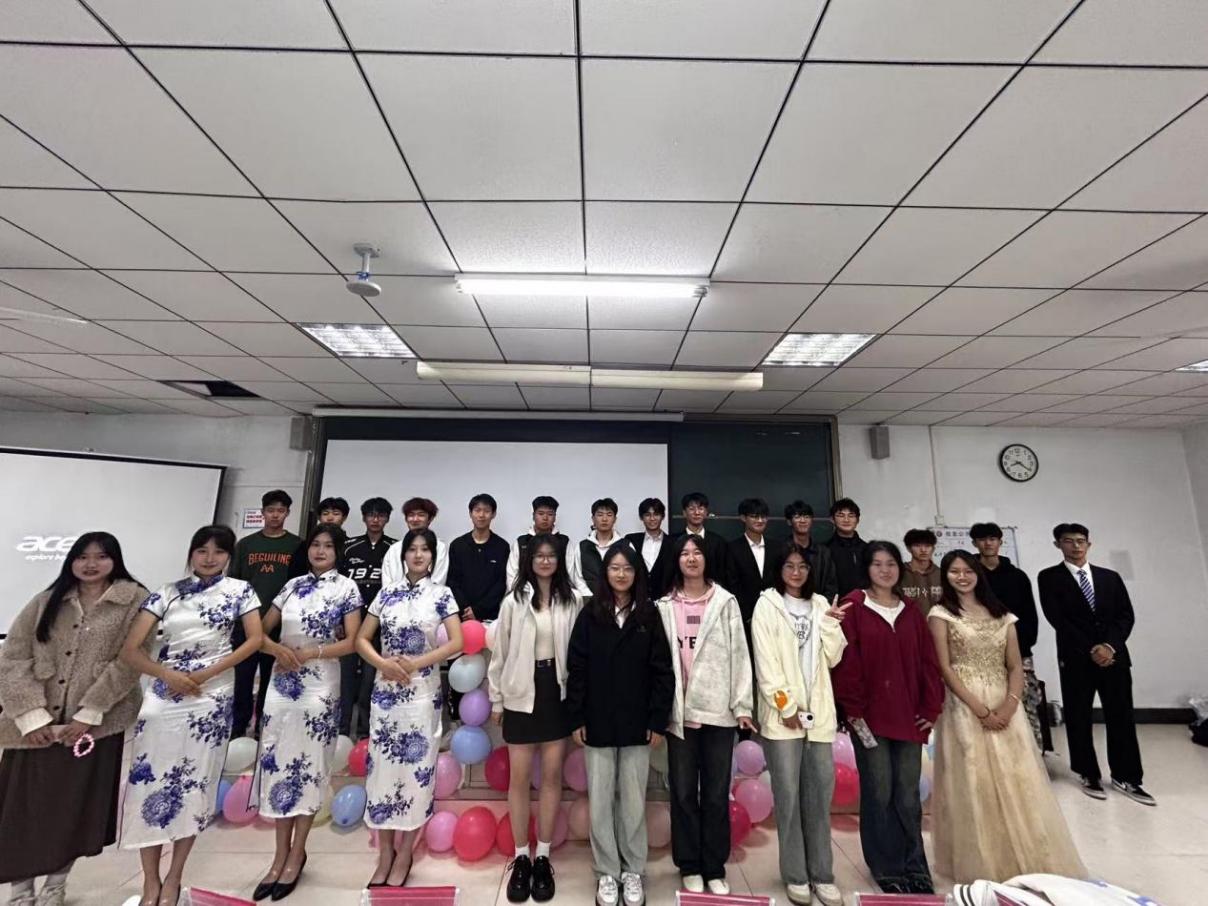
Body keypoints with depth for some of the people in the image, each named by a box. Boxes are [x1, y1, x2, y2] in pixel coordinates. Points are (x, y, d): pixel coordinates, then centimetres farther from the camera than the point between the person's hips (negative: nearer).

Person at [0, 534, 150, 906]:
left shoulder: (135, 600, -5)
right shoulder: (46, 601, 7)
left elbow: (128, 662, -10)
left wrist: (88, 715, -13)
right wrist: (32, 715, -11)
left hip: (97, 724, -2)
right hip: (37, 724, 3)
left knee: (77, 805, 7)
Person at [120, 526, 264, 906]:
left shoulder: (239, 590, 1)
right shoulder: (168, 592, 4)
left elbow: (255, 639, -5)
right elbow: (130, 649, 0)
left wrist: (207, 673, -13)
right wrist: (168, 674, -16)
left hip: (211, 697, -1)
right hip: (163, 695, 2)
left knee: (194, 784, 7)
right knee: (149, 783, 4)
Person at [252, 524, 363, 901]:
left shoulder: (346, 587, -3)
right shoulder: (294, 584, 8)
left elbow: (351, 642, -8)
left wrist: (309, 653, -15)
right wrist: (278, 649, -10)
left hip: (319, 685, -4)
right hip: (282, 682, 4)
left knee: (308, 767, 5)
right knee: (278, 764, 8)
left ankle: (296, 855, 22)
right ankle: (281, 855, 24)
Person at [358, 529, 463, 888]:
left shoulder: (441, 595, -3)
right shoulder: (387, 593, 4)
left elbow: (457, 642, -9)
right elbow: (361, 638, 6)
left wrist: (416, 663, -15)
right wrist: (382, 662, -11)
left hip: (422, 693, -2)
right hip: (385, 691, 2)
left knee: (415, 769, 6)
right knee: (383, 767, 8)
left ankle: (404, 855, 24)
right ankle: (385, 854, 26)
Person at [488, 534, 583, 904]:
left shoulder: (573, 600, -3)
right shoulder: (514, 600, -4)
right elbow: (499, 651, 1)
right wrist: (496, 698, 3)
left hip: (557, 691, 1)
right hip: (522, 693, 0)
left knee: (552, 776, 9)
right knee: (519, 777, 8)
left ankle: (542, 858, 26)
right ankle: (521, 859, 26)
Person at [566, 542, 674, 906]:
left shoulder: (649, 616, -2)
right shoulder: (590, 614, -2)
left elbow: (662, 671, -2)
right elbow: (577, 669, -1)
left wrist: (659, 720, -5)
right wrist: (576, 718, -4)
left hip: (637, 723, 0)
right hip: (598, 722, 0)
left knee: (633, 799, 12)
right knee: (600, 800, 10)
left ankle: (633, 871, 30)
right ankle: (607, 872, 28)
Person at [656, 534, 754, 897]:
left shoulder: (725, 602, 1)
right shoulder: (665, 606, 2)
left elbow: (739, 654, 0)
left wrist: (742, 705, -4)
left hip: (718, 709, 0)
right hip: (680, 711, 1)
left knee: (716, 793, 10)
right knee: (683, 792, 11)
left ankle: (714, 867, 27)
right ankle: (689, 866, 28)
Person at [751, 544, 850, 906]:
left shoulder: (820, 604, 10)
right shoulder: (767, 605, -4)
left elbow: (832, 658, 6)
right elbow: (765, 662, -8)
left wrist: (830, 622, -6)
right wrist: (785, 706, -10)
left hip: (818, 713, 4)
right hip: (782, 714, -4)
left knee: (820, 794, 9)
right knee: (788, 795, 4)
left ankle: (822, 874, 23)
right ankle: (795, 875, 19)